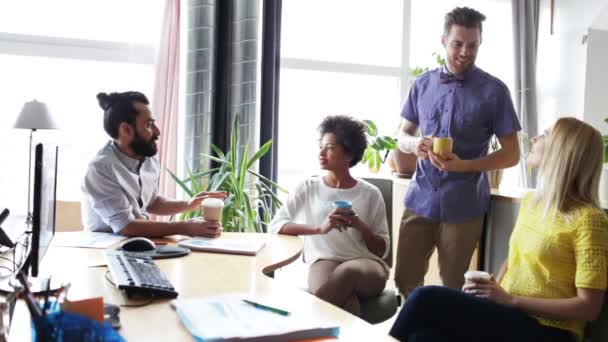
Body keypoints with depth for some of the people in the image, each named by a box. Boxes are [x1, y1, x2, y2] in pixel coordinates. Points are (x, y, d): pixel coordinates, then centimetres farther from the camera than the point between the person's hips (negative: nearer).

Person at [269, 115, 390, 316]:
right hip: (324, 261, 0)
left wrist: (361, 227, -7)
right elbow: (276, 226, 1)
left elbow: (382, 250, 13)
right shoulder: (307, 188, 14)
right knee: (342, 297, -38)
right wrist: (320, 228, -13)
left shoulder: (370, 194, 12)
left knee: (347, 272, -37)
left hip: (367, 263, 1)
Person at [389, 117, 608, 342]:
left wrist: (509, 299, -16)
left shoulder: (588, 219, -12)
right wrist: (491, 287, 1)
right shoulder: (530, 201, 11)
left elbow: (588, 307, -13)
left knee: (427, 300, -25)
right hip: (507, 315, 6)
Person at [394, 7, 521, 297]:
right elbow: (403, 137, 14)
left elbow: (511, 154, -3)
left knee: (453, 289, 10)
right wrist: (414, 145, -11)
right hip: (420, 199, 3)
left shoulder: (494, 90, -4)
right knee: (405, 280, 9)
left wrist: (464, 165, -18)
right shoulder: (422, 84, 6)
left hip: (463, 205, -3)